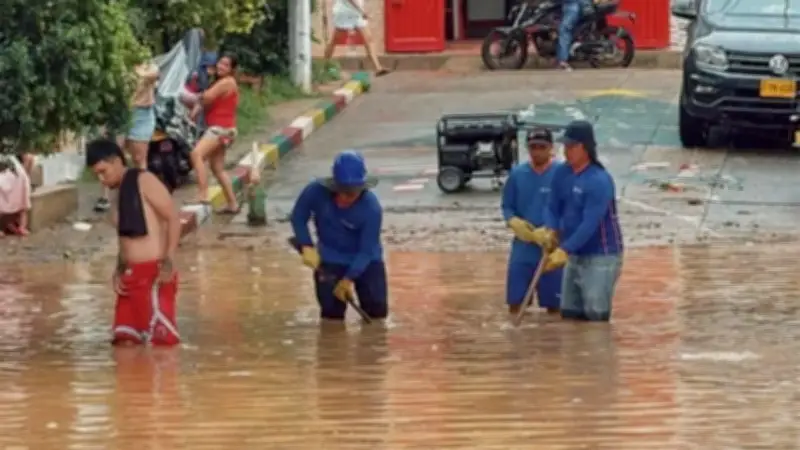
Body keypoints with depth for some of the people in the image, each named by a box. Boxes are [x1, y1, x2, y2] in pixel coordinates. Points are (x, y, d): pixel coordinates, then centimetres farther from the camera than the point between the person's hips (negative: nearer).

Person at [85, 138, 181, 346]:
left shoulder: (144, 181, -5)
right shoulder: (119, 197, 20)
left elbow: (174, 218, -11)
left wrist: (168, 261, -19)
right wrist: (119, 270, 5)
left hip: (155, 273, -9)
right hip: (130, 275, 9)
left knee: (161, 341, -8)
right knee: (125, 340, 8)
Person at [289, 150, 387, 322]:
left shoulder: (371, 208, -29)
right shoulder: (316, 191, -25)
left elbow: (367, 251, -22)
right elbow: (298, 217, -7)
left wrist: (349, 278, -27)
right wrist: (307, 247, -19)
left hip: (365, 260, -1)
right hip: (330, 259, 1)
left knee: (377, 310, -2)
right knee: (332, 312, -6)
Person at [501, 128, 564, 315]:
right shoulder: (517, 174, 3)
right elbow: (507, 206, 8)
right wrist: (514, 222, -13)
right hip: (522, 246, 3)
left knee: (554, 304, 4)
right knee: (515, 301, 6)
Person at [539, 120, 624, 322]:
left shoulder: (599, 181, -22)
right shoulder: (561, 174, 2)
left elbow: (590, 224, -27)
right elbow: (553, 207, 9)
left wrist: (564, 250, -30)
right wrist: (551, 232, -12)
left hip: (601, 256, -8)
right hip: (575, 255, 8)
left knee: (596, 315, -11)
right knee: (569, 313, 13)